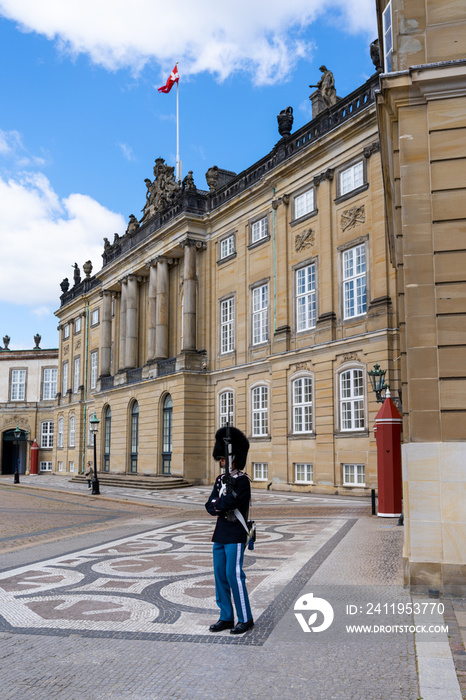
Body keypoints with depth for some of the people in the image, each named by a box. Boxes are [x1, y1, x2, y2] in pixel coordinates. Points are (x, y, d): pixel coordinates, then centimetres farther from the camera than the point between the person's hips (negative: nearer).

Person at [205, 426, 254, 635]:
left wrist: (217, 505, -3)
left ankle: (245, 619, 8)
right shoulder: (220, 480, 12)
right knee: (220, 575, 10)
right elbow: (209, 506, 5)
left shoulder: (242, 481, -12)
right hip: (220, 533, 8)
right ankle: (226, 617, 21)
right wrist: (223, 507, -14)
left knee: (234, 575, -5)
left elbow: (227, 503, -22)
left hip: (235, 535, -8)